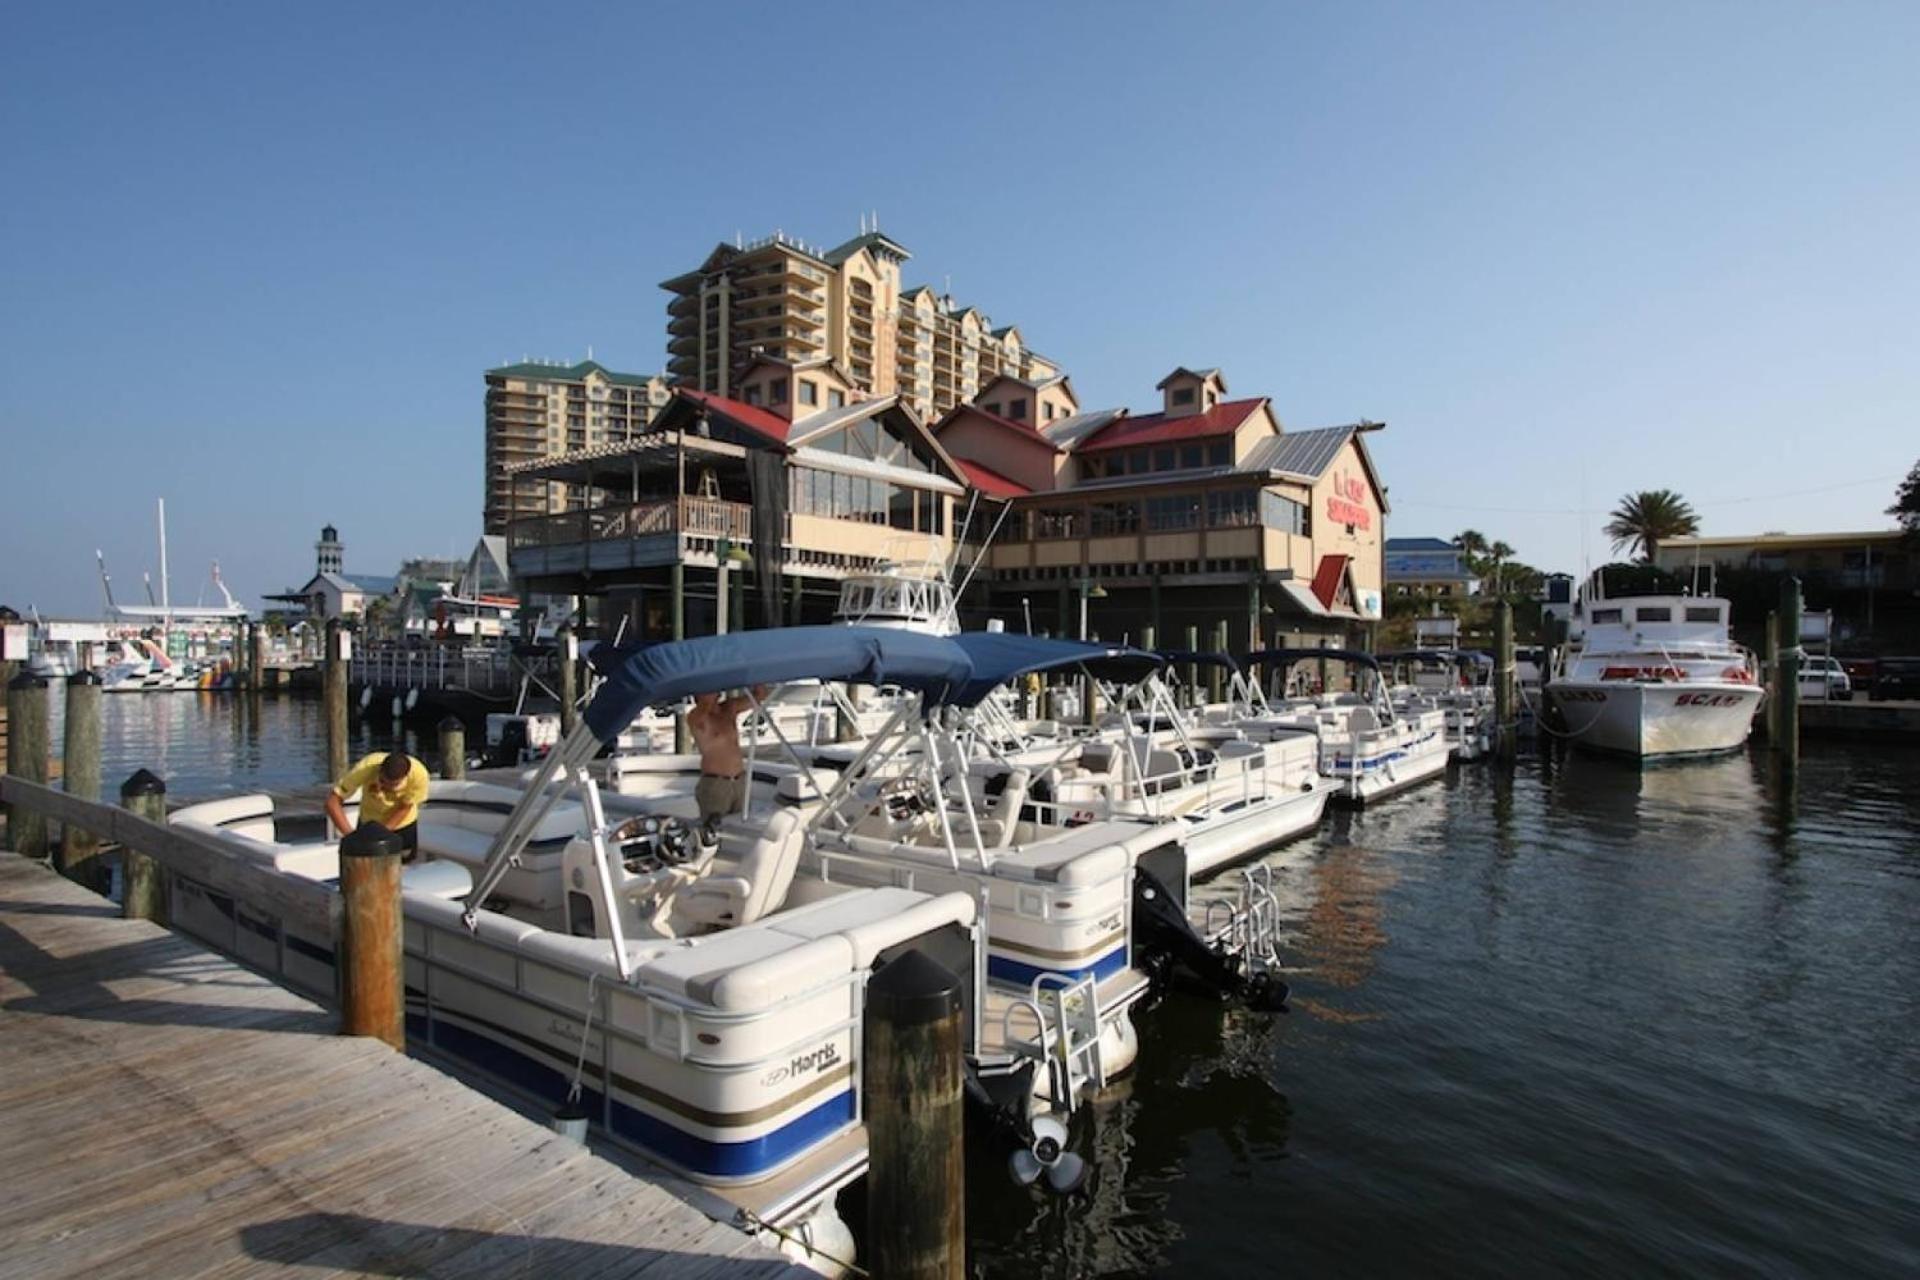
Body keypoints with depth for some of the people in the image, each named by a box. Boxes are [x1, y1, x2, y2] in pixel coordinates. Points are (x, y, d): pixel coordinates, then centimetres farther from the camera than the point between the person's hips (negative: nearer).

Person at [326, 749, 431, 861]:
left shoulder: (419, 774, -35)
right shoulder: (366, 768, -36)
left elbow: (404, 808, -20)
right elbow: (332, 801, -32)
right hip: (369, 822, 0)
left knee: (405, 862, 7)